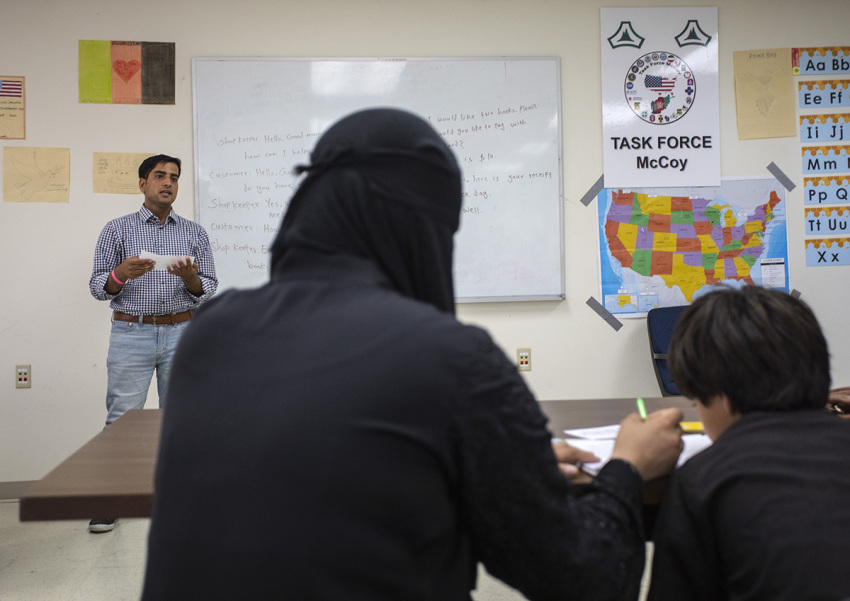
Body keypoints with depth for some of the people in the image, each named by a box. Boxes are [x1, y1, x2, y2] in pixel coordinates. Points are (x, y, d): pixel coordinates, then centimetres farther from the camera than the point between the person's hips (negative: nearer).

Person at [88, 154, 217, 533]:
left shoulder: (194, 233, 11)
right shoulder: (117, 230, 7)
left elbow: (209, 290, 7)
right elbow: (98, 287, 4)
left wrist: (191, 279, -15)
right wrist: (121, 273, -17)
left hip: (182, 334, 2)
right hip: (132, 334, -1)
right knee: (121, 418, -1)